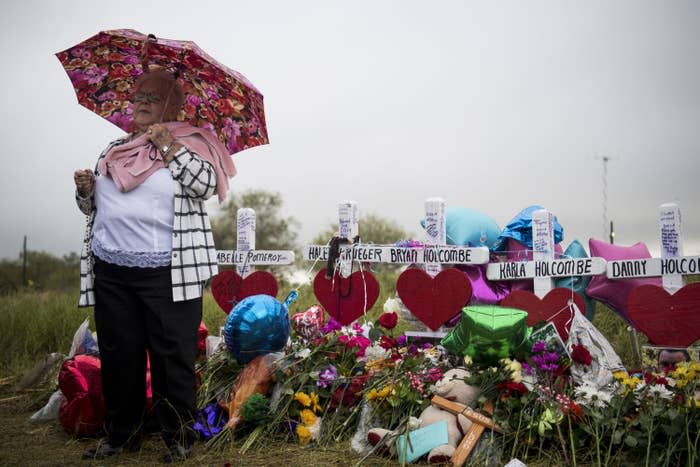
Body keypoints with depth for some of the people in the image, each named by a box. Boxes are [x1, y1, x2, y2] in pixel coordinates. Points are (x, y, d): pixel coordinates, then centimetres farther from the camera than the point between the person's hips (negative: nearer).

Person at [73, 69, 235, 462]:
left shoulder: (190, 143, 4)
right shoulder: (115, 149, 19)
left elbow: (206, 185, -13)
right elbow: (94, 206, 25)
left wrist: (167, 146, -12)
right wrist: (86, 189, 3)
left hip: (168, 271, -5)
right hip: (110, 270, 6)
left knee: (173, 354, -2)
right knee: (118, 354, 11)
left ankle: (180, 437, 11)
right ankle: (122, 435, 24)